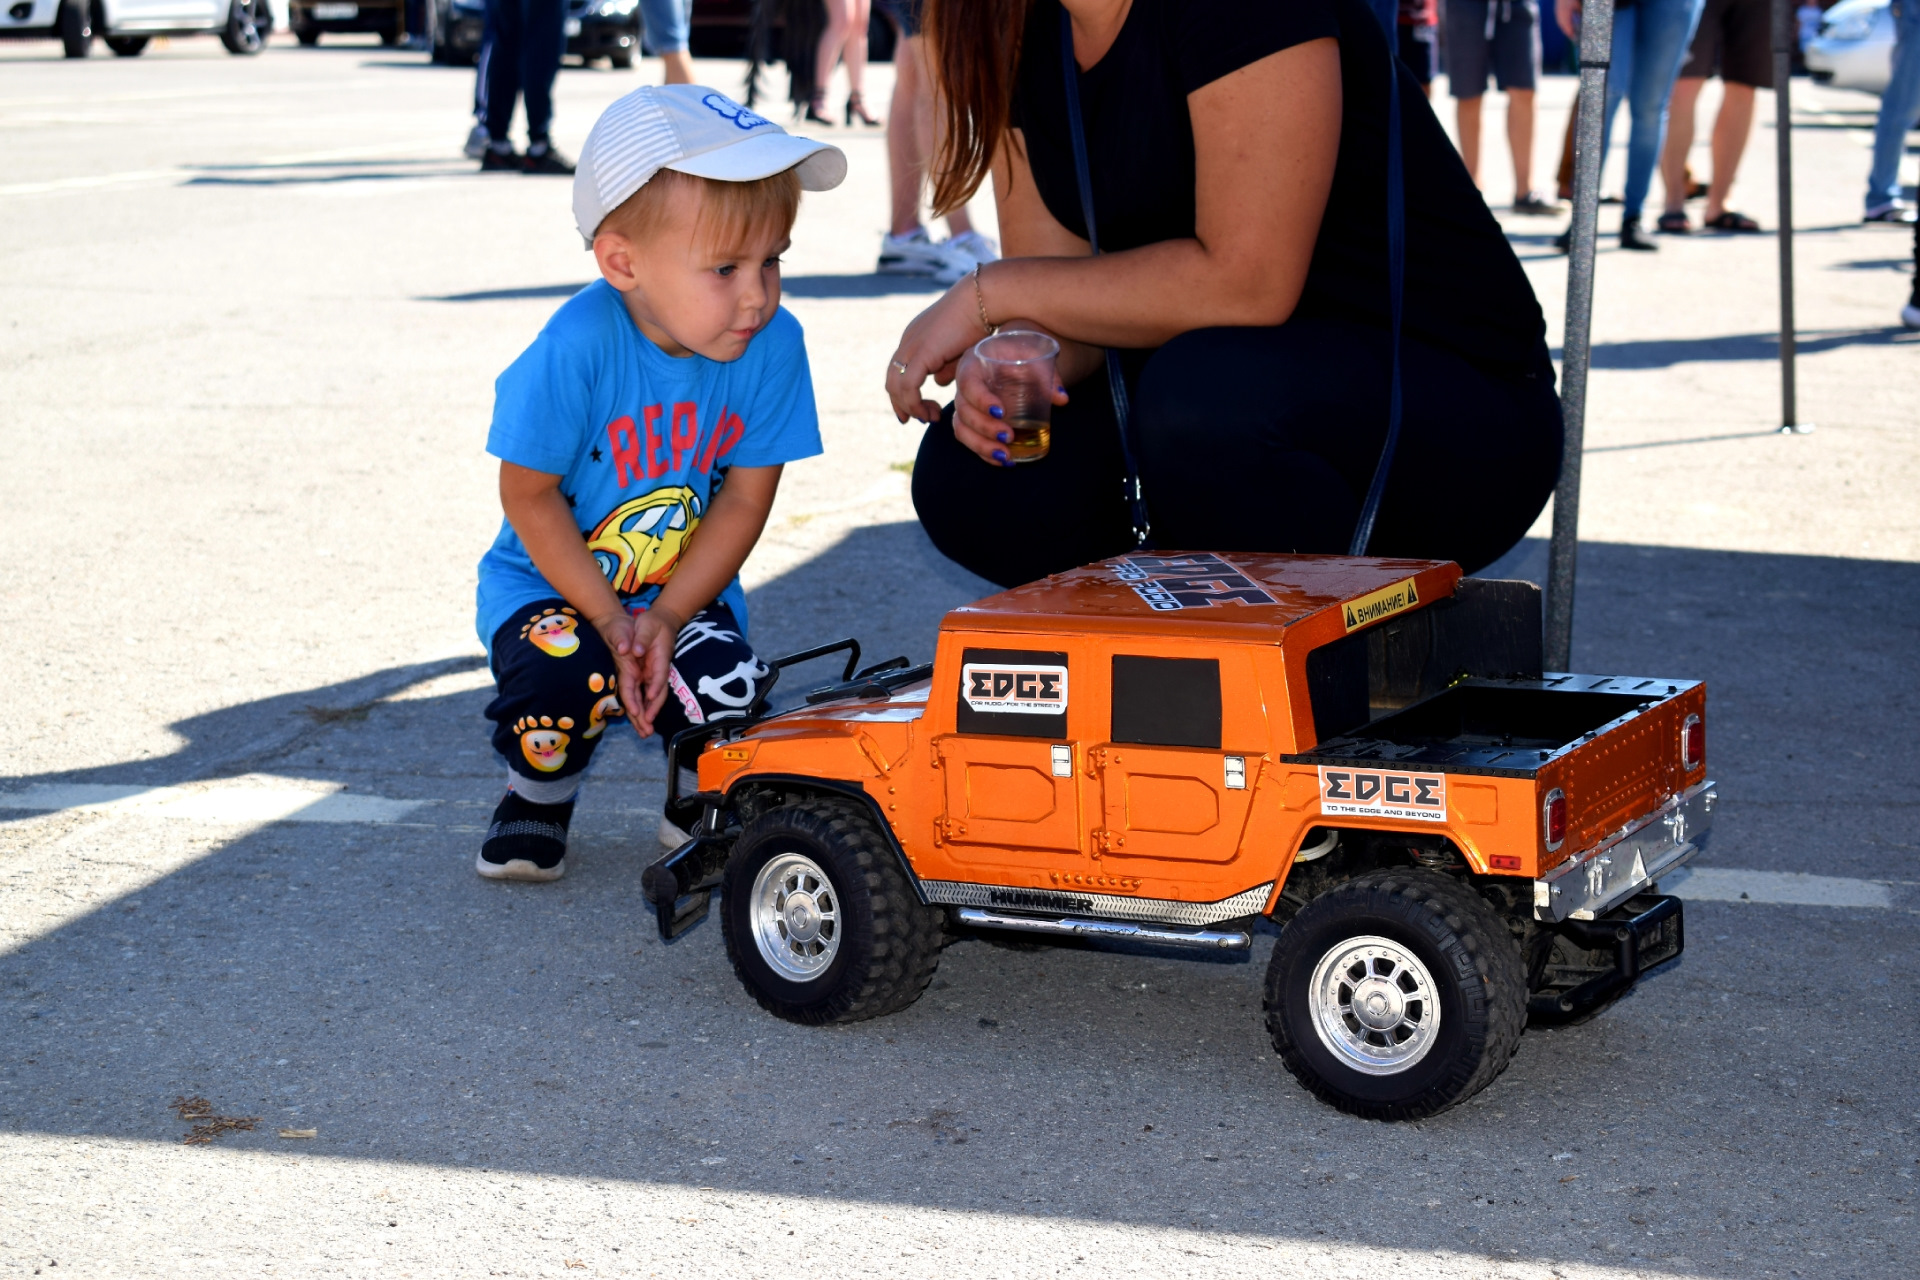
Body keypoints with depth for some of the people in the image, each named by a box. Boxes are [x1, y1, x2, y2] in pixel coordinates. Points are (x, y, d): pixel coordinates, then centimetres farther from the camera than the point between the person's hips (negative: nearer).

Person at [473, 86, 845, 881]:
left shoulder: (773, 346, -18)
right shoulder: (578, 347, -28)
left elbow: (745, 498, -9)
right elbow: (529, 497, -17)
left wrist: (668, 617, -17)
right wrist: (608, 618, -19)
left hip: (687, 587, 2)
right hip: (553, 582, -2)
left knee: (728, 692, -24)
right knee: (560, 675, -32)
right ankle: (540, 791, 5)